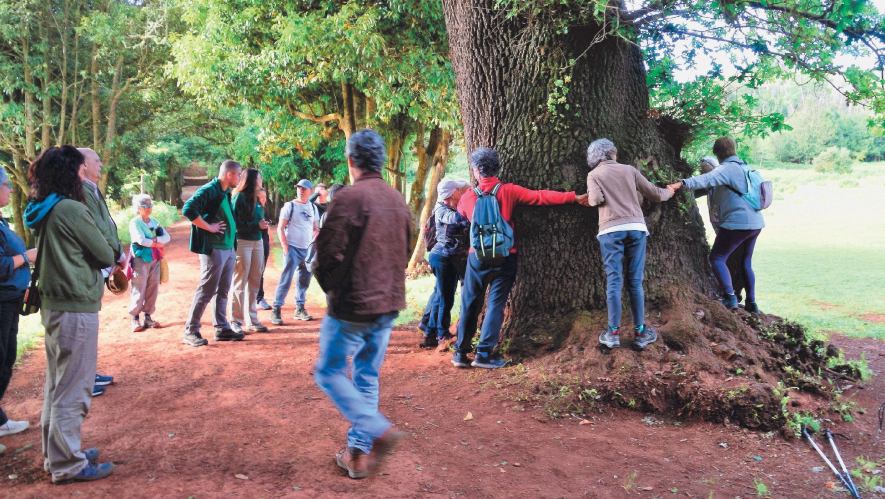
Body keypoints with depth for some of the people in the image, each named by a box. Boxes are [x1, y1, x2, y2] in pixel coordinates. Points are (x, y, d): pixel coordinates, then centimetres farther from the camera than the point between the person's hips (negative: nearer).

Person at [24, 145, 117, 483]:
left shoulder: (43, 211, 10)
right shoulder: (72, 209, -17)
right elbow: (105, 255, -12)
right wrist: (114, 254, 10)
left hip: (53, 306, 9)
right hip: (76, 307, -9)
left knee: (57, 384, 18)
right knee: (73, 387, -1)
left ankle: (57, 454, 31)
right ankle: (68, 465, 8)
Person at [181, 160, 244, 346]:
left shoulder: (226, 193, 15)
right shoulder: (209, 190, -12)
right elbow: (188, 210, -24)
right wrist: (209, 227, -20)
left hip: (229, 249, 9)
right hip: (213, 249, -9)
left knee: (222, 291, 13)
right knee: (206, 290, -5)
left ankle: (222, 328, 21)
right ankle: (191, 331, 4)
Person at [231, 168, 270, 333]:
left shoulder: (256, 198, 15)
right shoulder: (239, 197, -8)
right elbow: (236, 221, -14)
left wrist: (263, 224, 0)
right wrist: (256, 225, -15)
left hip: (257, 242, 7)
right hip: (243, 242, -7)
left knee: (254, 282, 9)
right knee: (240, 282, -2)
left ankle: (251, 320, 16)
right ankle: (236, 321, 6)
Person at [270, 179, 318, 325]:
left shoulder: (313, 208, 10)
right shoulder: (289, 206, -3)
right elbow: (280, 228, -5)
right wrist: (285, 247, -12)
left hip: (308, 249, 5)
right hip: (293, 248, -5)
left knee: (304, 280, 10)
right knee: (286, 279, -10)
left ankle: (299, 309, 21)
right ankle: (276, 310, -6)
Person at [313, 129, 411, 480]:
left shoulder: (348, 198, -16)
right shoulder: (398, 201, 8)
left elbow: (328, 254, -17)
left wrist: (330, 289, 1)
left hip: (352, 306, -7)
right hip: (388, 305, 7)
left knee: (329, 372, 8)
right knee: (367, 378, 15)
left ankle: (379, 430, -6)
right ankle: (358, 454, 20)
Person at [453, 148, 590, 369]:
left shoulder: (468, 196, 0)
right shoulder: (509, 191, -7)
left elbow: (460, 214, 19)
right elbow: (540, 197, -8)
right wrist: (574, 197, -4)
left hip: (477, 258, 2)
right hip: (504, 259, -2)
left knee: (469, 305, 11)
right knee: (495, 305, 3)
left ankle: (461, 352, 15)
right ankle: (483, 354, 1)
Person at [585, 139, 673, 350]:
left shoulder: (594, 174, 9)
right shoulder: (629, 170, 13)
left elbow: (596, 198, -9)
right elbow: (654, 194, 16)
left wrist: (591, 198, 14)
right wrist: (669, 192, 37)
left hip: (611, 230, -1)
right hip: (636, 227, 2)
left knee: (614, 282, 0)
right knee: (635, 282, 5)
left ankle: (614, 333, 0)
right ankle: (640, 332, 9)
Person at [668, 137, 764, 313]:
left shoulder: (727, 168, -12)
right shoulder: (745, 167, 16)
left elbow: (707, 179, -30)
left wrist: (681, 184, -42)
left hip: (737, 223, -9)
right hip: (755, 223, 9)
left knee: (717, 257, -2)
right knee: (745, 262, 18)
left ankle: (730, 296, -13)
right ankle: (751, 303, 20)